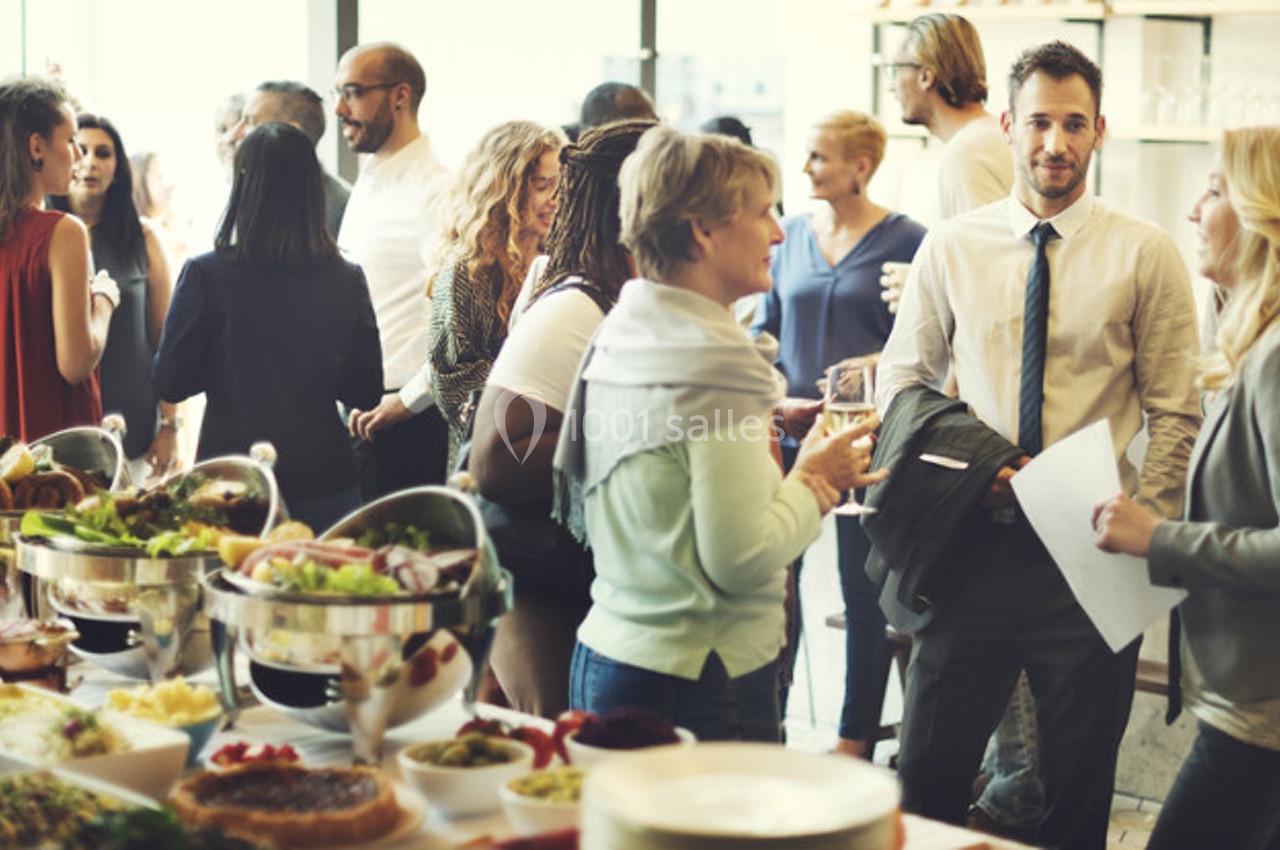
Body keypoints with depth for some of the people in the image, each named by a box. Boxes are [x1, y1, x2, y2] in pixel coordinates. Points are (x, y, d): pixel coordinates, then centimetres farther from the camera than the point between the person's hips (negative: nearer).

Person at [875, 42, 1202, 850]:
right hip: (976, 546, 1)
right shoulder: (952, 247, 4)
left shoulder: (1145, 253, -2)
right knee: (927, 780, 6)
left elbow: (1175, 414, -1)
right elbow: (900, 382, 11)